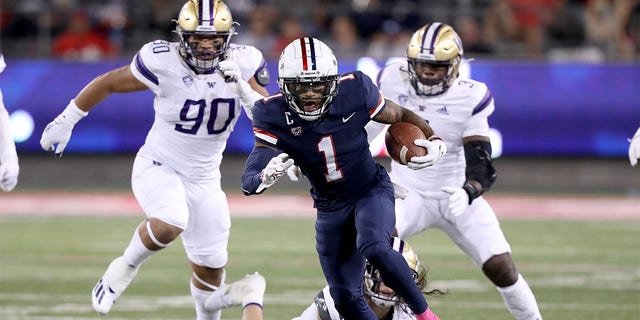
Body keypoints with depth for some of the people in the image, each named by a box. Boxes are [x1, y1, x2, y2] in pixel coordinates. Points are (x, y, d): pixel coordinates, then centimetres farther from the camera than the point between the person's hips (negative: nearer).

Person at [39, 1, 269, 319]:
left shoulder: (243, 64, -11)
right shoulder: (164, 62, -20)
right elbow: (109, 82, -6)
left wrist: (243, 88, -30)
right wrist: (65, 121, 1)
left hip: (203, 178, 4)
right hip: (158, 166, -4)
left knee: (210, 267, 8)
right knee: (170, 223, -34)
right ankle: (125, 268, -4)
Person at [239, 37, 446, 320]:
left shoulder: (354, 91, -21)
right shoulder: (274, 114, -20)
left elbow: (401, 116, -2)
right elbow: (249, 181, -28)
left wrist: (433, 141, -21)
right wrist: (265, 176, -52)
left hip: (372, 190, -3)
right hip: (330, 208, 3)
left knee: (374, 248, -32)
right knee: (345, 297, 3)